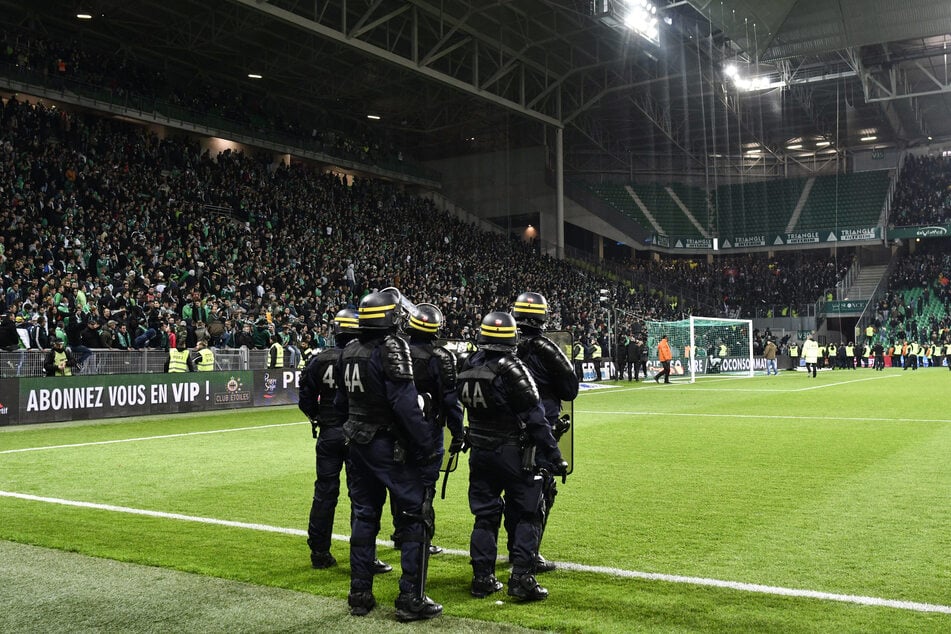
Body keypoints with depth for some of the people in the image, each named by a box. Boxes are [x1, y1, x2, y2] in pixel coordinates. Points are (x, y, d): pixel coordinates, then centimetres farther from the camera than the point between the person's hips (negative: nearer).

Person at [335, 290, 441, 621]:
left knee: (363, 517, 15)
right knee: (415, 517, 1)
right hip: (389, 445, -7)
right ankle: (411, 600, 3)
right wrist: (425, 446, -17)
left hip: (358, 444, 8)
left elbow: (341, 401, 15)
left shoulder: (349, 352, 7)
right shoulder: (392, 347, -16)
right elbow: (405, 403, -22)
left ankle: (360, 595, 21)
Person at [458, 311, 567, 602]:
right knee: (527, 514, 5)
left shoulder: (468, 367, 2)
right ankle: (522, 578, 1)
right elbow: (535, 418, -16)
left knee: (485, 515, 13)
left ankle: (482, 578, 17)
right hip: (513, 453, -6)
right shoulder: (511, 369, -17)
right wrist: (553, 455, -12)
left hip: (479, 453, 6)